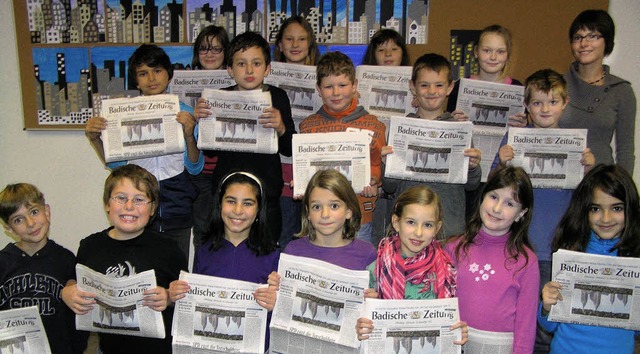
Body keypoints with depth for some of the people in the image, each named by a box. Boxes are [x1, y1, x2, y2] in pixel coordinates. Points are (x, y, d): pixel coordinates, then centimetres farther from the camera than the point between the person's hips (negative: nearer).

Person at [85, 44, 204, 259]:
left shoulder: (184, 113, 1)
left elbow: (195, 168, -1)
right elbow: (116, 162, 9)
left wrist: (189, 135, -18)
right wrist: (94, 139, -7)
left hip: (177, 211, 0)